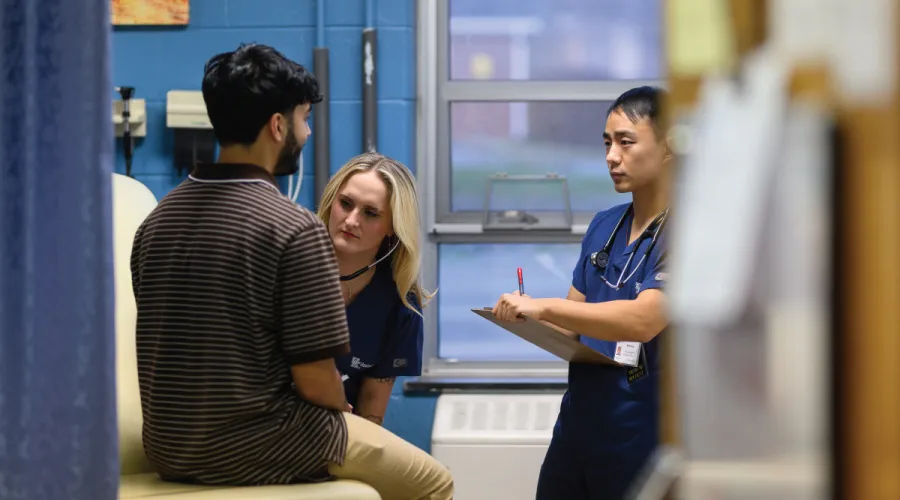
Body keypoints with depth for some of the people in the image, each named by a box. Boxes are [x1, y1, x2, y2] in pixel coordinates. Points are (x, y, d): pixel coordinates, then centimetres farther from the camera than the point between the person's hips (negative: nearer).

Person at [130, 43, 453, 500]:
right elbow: (316, 380, -18)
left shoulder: (156, 220, 3)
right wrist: (341, 412, 5)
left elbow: (179, 351, 10)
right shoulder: (294, 230, -18)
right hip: (255, 451, -7)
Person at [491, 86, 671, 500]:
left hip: (644, 441, -6)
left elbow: (643, 320, -27)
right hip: (577, 429, 6)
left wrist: (544, 307, -27)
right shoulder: (603, 226, 9)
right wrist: (527, 319, -7)